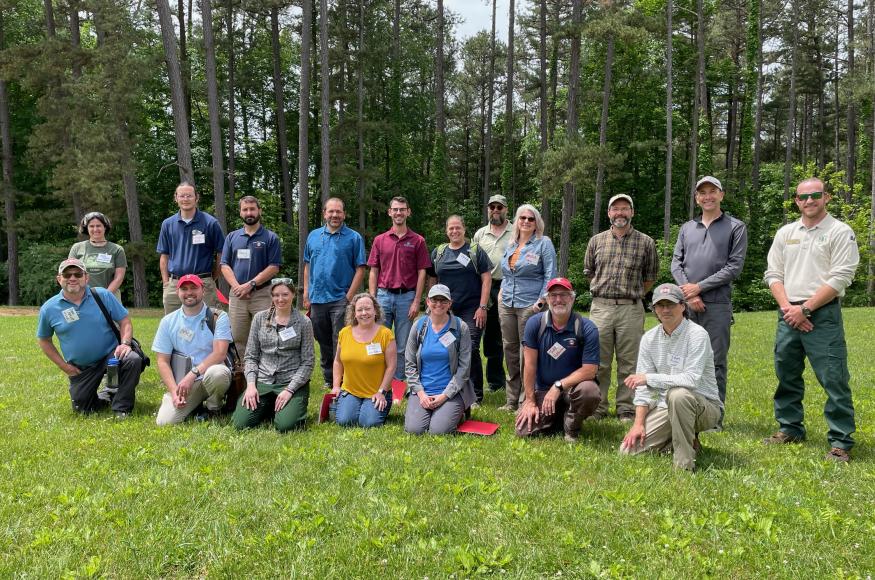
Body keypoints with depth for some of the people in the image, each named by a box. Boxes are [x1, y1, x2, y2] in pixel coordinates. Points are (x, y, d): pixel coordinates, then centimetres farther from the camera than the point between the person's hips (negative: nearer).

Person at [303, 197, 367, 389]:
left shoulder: (354, 238, -2)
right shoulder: (313, 236, 11)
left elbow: (360, 269, -6)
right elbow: (307, 266, 14)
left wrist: (350, 297, -13)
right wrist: (306, 295, 8)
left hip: (340, 300, -4)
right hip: (317, 299, 5)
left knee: (340, 344, -4)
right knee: (323, 343, 14)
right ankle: (328, 380, 27)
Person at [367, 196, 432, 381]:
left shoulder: (418, 241, 2)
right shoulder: (379, 240, 8)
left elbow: (422, 273, 0)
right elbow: (373, 272, 8)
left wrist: (416, 302, -7)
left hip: (407, 297, -2)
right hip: (383, 296, 2)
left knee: (402, 347, 5)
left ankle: (399, 383, 15)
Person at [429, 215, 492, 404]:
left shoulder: (475, 251, 4)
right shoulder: (438, 252, 13)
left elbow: (486, 279, -1)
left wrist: (482, 307, -8)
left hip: (471, 310, -3)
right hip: (445, 311, 3)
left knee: (471, 350, -11)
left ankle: (475, 395, 1)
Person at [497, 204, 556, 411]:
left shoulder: (543, 243, -2)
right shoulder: (510, 244, 15)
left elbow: (550, 274, -7)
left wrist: (541, 301, -14)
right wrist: (502, 291, 10)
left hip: (529, 304, -6)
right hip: (506, 303, 6)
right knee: (510, 349, 10)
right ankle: (512, 400, 20)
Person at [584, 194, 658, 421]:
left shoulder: (646, 243, 4)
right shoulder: (596, 241, 9)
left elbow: (650, 277, 12)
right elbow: (588, 272, 20)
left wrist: (633, 295, 12)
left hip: (631, 310, -1)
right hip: (600, 307, 2)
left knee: (628, 362, 2)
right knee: (598, 361, 4)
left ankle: (626, 409, 12)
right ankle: (597, 407, 13)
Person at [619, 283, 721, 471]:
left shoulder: (697, 334, -15)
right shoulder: (649, 338, 2)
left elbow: (691, 379, -26)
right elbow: (643, 386, 1)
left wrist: (649, 378, -22)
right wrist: (638, 423, -8)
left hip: (704, 406, -5)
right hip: (666, 407, 5)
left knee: (678, 394, -39)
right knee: (628, 450, -8)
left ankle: (684, 464, -23)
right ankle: (685, 440, 13)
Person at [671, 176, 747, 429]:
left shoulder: (736, 227, 6)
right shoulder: (687, 228, 17)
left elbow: (734, 266, -3)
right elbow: (676, 263, 9)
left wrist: (699, 287, -10)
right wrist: (688, 293, -6)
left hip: (717, 304, -3)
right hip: (685, 304, 4)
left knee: (715, 362, -1)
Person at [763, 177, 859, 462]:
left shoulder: (840, 232, -3)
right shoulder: (785, 233, 13)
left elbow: (839, 278, -10)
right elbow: (773, 274, 10)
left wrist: (804, 309, -13)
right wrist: (787, 307, -5)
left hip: (823, 315, -5)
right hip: (788, 316, 6)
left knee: (834, 380, -5)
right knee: (787, 376, 13)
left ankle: (840, 441, 4)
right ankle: (790, 429, 28)